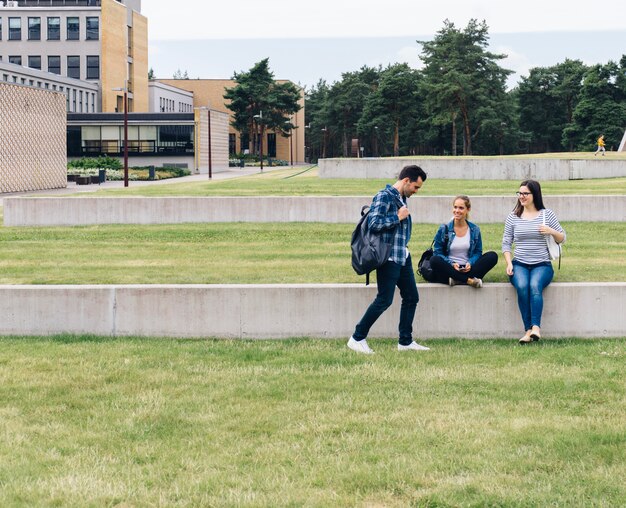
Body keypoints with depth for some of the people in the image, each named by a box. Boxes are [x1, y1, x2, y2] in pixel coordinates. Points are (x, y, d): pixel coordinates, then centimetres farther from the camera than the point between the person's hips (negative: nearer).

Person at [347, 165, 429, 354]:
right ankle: (357, 339, 4)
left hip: (403, 257, 9)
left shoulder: (402, 198, 15)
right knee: (384, 300, -6)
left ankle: (405, 341, 19)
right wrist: (398, 217, -17)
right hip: (388, 258, -9)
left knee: (411, 297, 10)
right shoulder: (384, 196, -14)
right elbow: (375, 223, -24)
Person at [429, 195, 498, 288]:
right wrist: (451, 264, -18)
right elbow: (437, 252, 0)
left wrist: (470, 263, -13)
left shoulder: (475, 230, 8)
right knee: (434, 260, -33)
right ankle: (469, 280, -35)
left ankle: (457, 279, -31)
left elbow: (478, 252, 9)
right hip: (449, 269, -2)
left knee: (492, 256, -20)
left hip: (467, 269, 2)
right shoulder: (444, 229, 2)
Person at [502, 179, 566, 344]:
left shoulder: (547, 214, 8)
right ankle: (528, 330, -32)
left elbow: (562, 238, 13)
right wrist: (509, 263, -3)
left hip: (542, 264, -1)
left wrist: (551, 231, -9)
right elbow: (506, 243, 12)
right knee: (522, 286, -32)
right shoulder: (513, 217, 11)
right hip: (519, 264, 1)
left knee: (535, 286, -34)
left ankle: (535, 327, -42)